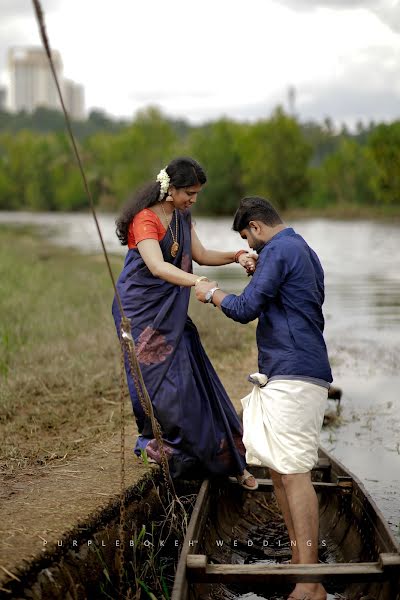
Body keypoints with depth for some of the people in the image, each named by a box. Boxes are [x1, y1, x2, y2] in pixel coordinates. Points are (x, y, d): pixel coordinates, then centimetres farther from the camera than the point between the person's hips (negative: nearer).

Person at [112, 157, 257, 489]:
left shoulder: (182, 216, 7)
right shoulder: (145, 219, -20)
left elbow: (200, 255, 10)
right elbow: (157, 266, -34)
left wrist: (236, 256, -6)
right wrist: (197, 282, -48)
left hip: (171, 310, 7)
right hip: (143, 309, -7)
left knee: (190, 379, 6)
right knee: (160, 377, -6)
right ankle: (153, 442, 17)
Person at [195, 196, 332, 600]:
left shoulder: (278, 250, -10)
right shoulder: (305, 252, 21)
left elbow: (245, 310, -15)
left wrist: (212, 293, 2)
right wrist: (260, 275, 27)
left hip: (293, 378, -11)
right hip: (293, 376, 11)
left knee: (294, 474, -13)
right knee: (280, 471, 14)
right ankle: (298, 561, 20)